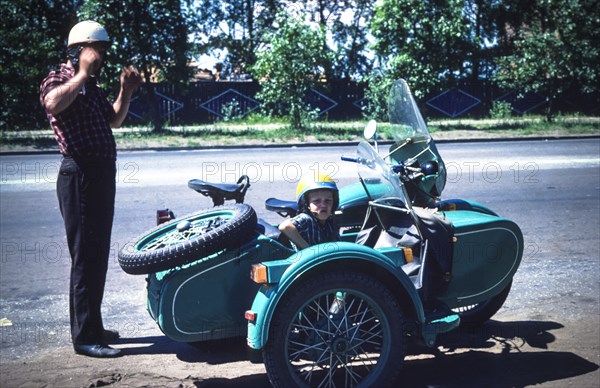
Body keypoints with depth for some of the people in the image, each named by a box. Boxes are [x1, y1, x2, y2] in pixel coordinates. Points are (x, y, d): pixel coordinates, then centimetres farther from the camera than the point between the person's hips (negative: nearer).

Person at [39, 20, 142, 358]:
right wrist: (83, 74, -19)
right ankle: (85, 337, 0)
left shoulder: (92, 86, 20)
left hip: (103, 175, 10)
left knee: (98, 255, 14)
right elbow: (52, 103, -31)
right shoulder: (59, 79, -7)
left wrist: (126, 91, 16)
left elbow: (114, 121, 29)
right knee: (86, 257, -7)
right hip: (81, 176, -9)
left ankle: (92, 326, 26)